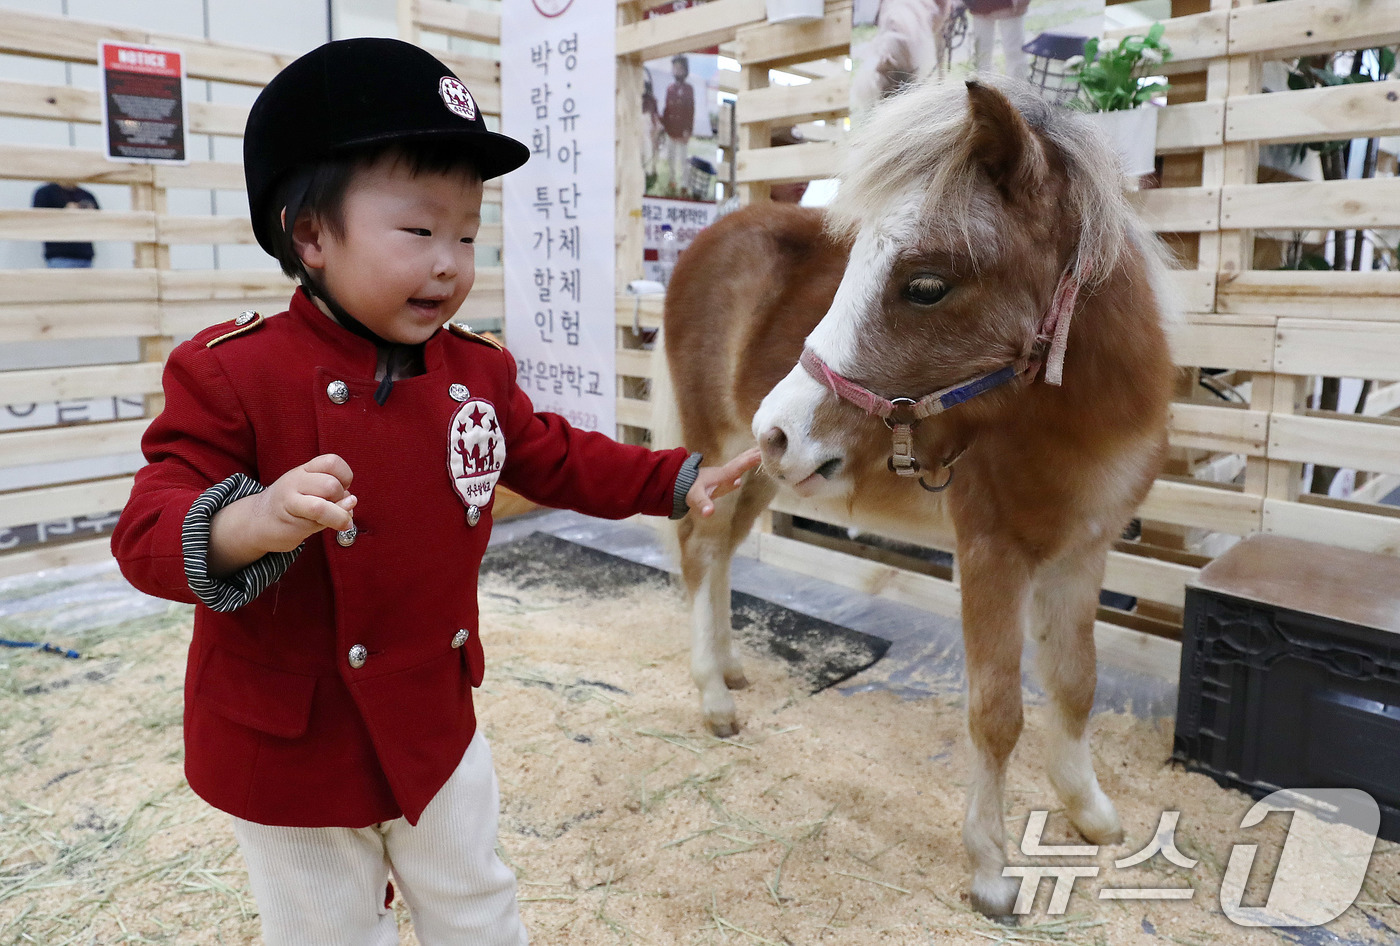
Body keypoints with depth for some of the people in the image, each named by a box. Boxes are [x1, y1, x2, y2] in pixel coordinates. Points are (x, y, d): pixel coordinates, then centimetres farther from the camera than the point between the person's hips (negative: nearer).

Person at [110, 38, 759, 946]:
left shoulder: (476, 372, -4)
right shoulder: (231, 374, -19)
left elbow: (557, 458, 8)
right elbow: (148, 531, -22)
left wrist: (678, 480, 4)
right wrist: (250, 524, -43)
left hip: (436, 725, 4)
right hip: (293, 749, -3)